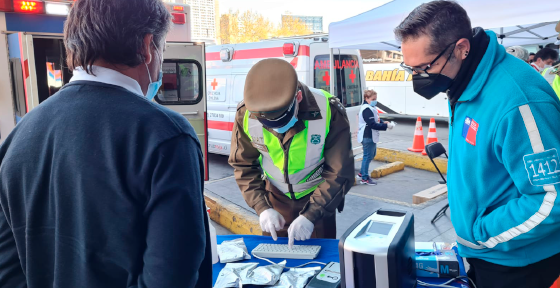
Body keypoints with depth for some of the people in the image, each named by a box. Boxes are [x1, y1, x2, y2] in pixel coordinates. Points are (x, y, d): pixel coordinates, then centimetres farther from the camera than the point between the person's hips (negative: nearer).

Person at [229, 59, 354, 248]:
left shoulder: (329, 111, -29)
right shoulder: (246, 114, -22)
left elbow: (339, 174, -23)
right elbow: (243, 166, -9)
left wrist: (310, 215, -30)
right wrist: (262, 208, -19)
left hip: (317, 197, -1)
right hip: (275, 196, 2)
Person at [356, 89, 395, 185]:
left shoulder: (371, 108, 14)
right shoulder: (367, 109, -20)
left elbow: (376, 120, 19)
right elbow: (372, 124, -26)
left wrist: (383, 123, -1)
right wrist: (386, 126, -23)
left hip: (371, 137, 11)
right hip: (367, 137, -11)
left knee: (372, 155, 21)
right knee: (368, 156, -3)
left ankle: (362, 173, 31)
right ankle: (364, 178, 8)